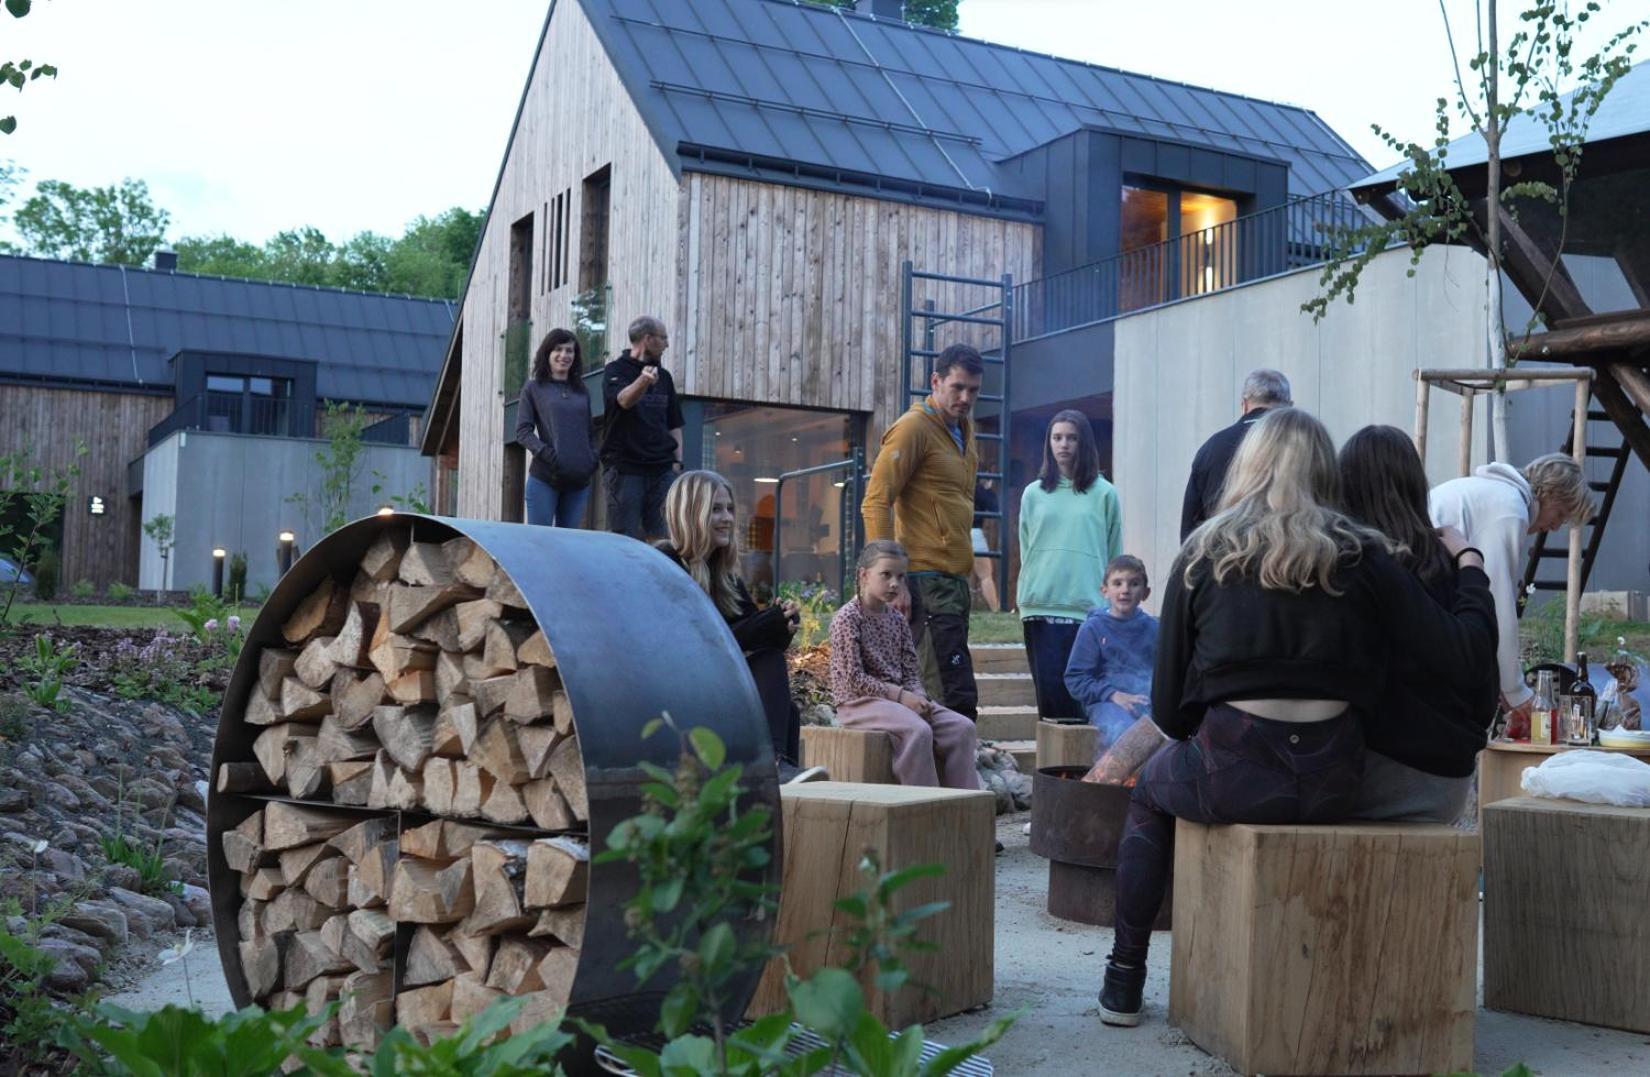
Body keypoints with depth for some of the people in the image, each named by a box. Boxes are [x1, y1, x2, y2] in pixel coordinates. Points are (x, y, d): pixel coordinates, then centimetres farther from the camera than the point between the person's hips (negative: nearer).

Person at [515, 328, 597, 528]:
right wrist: (546, 453, -16)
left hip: (579, 481, 4)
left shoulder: (581, 391, 16)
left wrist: (593, 459, 3)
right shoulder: (533, 388, 6)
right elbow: (523, 431, -1)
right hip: (544, 479, -3)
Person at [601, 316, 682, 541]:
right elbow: (624, 400, -24)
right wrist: (643, 381, -44)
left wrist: (675, 463, 11)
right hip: (625, 468, -5)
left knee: (659, 539, 3)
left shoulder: (663, 376, 16)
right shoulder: (616, 370, -2)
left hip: (660, 469, 5)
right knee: (623, 539, -6)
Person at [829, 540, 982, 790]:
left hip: (900, 697, 7)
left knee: (963, 727, -11)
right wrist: (900, 695, -19)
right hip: (858, 702, -7)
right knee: (918, 730, -33)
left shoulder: (897, 619, 14)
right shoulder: (847, 618, -8)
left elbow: (911, 672, 11)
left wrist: (917, 697, -11)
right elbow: (853, 678, -15)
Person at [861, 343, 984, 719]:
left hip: (954, 581, 9)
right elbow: (876, 503, -15)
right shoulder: (914, 427, -8)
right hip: (927, 582, -9)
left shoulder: (964, 428, 18)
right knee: (956, 699, -13)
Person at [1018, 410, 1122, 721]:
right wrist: (1023, 601, 9)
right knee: (1047, 688, -1)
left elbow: (1115, 555, 8)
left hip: (1085, 606, -2)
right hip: (1040, 605, 2)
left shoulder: (1103, 494, 6)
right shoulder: (1034, 494, 13)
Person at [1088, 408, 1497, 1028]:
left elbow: (1168, 707, 1)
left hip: (1230, 777, -2)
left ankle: (1124, 980, 26)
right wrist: (1469, 563, 15)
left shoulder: (1203, 555, 1)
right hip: (1332, 784, 2)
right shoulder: (1359, 556, 2)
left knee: (1150, 789, 31)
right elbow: (1467, 649, -2)